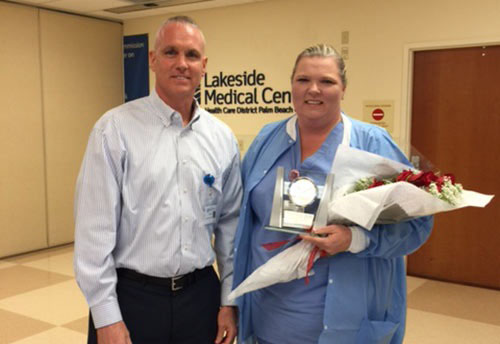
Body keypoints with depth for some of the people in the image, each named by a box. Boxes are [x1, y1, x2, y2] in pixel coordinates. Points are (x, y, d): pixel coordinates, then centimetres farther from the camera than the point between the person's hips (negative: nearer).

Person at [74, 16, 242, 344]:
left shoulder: (222, 137, 3)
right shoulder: (116, 128, -9)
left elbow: (231, 224, 7)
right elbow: (95, 228, -11)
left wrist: (230, 299, 6)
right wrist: (106, 316, -11)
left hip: (200, 295, 4)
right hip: (131, 296, -3)